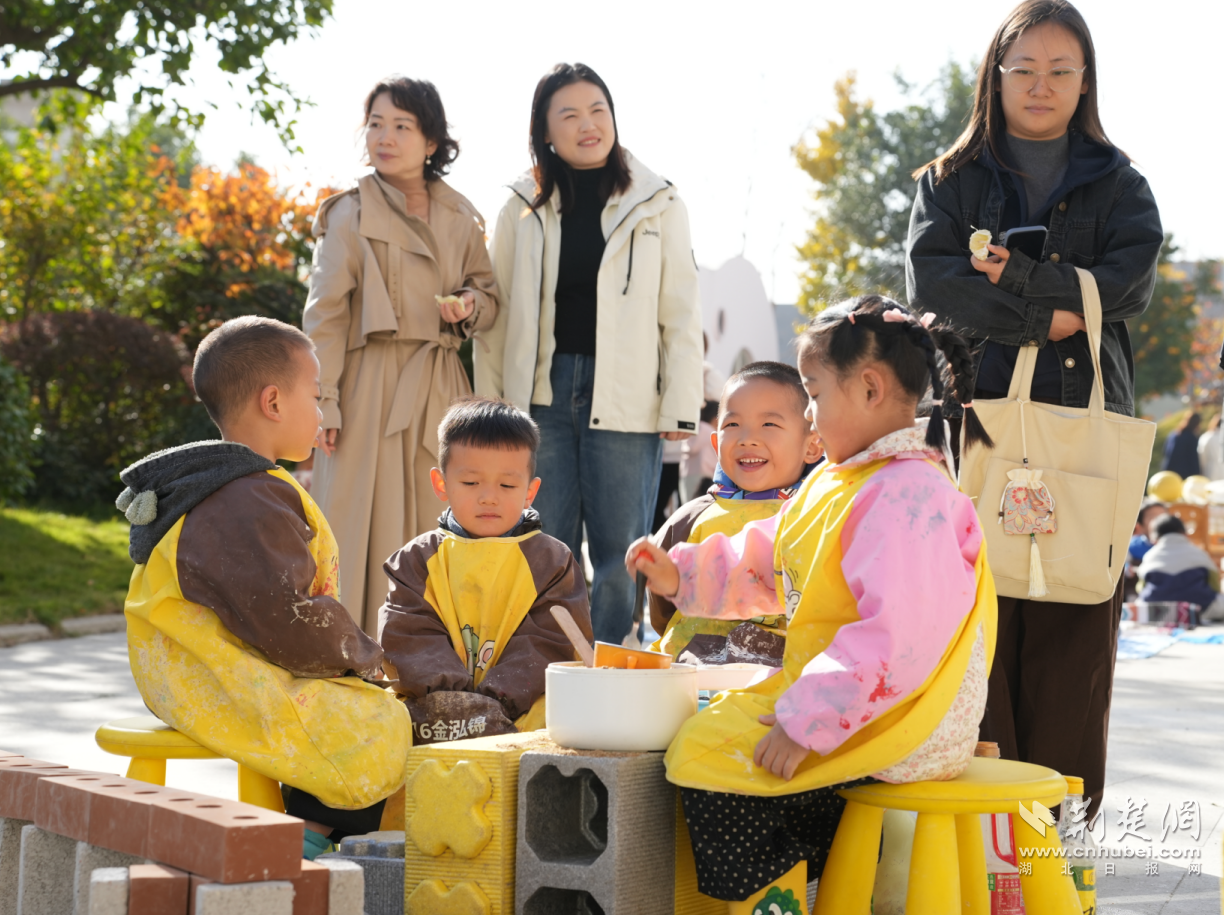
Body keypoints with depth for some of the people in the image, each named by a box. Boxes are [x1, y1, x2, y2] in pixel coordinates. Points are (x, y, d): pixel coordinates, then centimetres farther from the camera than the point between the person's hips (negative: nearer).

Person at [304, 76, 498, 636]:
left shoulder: (460, 216, 12)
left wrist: (470, 307, -4)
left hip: (440, 394, 4)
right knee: (370, 534, -6)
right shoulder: (350, 214, 0)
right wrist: (322, 404, -11)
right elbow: (325, 316, -3)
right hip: (371, 394, -4)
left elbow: (489, 298, 21)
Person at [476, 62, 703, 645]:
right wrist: (488, 404, 6)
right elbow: (499, 311, 12)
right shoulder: (524, 208, 10)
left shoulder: (656, 205, 6)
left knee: (619, 552, 0)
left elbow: (681, 314, 4)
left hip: (625, 398, -1)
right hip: (540, 393, 1)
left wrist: (680, 407, -3)